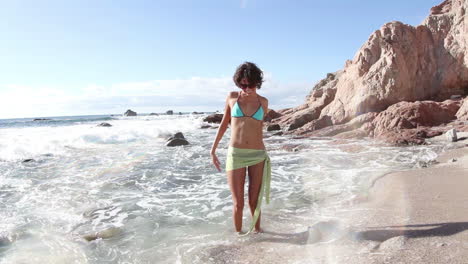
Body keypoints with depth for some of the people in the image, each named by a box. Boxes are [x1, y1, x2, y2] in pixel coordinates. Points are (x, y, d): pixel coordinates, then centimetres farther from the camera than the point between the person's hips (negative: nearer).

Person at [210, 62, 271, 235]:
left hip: (258, 156, 1)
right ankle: (238, 234, 23)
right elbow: (224, 124, 12)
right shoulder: (232, 97, 3)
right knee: (238, 203, 3)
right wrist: (213, 150, 13)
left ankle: (257, 231, 32)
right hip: (235, 155, -1)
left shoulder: (263, 102, 6)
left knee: (254, 201, 10)